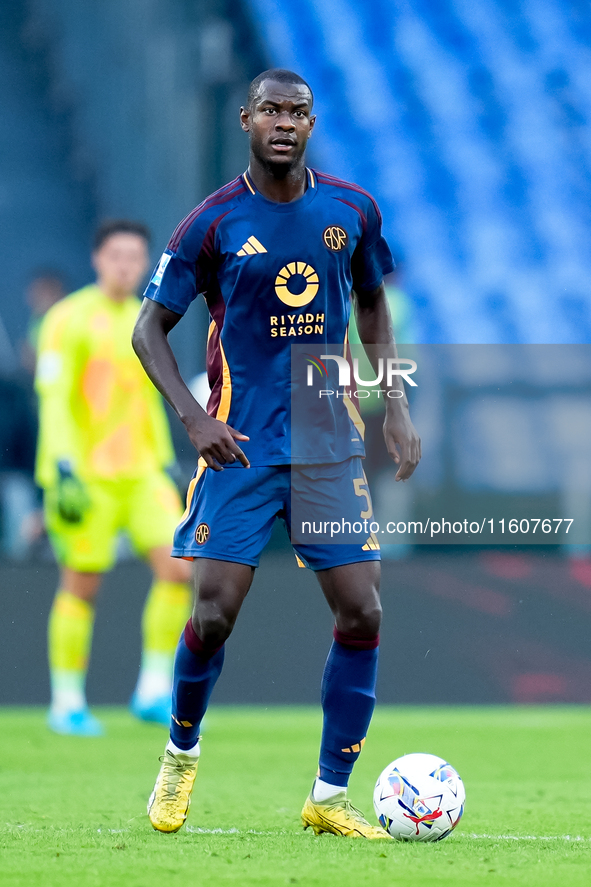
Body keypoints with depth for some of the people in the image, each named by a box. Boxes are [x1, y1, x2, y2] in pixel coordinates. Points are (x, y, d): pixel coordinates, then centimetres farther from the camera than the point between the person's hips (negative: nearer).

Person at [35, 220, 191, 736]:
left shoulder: (144, 322, 16)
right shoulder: (71, 319, -5)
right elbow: (54, 398, -12)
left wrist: (166, 464, 20)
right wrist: (64, 469, -20)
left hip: (141, 474, 6)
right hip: (87, 475, -6)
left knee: (180, 567, -9)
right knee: (81, 585, -2)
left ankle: (154, 691, -1)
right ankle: (68, 704, 9)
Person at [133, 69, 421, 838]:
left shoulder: (353, 211, 3)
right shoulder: (215, 222, -6)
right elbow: (149, 328, 0)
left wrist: (395, 409, 9)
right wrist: (193, 417, -14)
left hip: (330, 448, 3)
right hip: (241, 448, -3)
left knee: (362, 613, -5)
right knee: (214, 615, -9)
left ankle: (330, 796, 7)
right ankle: (181, 755, 20)